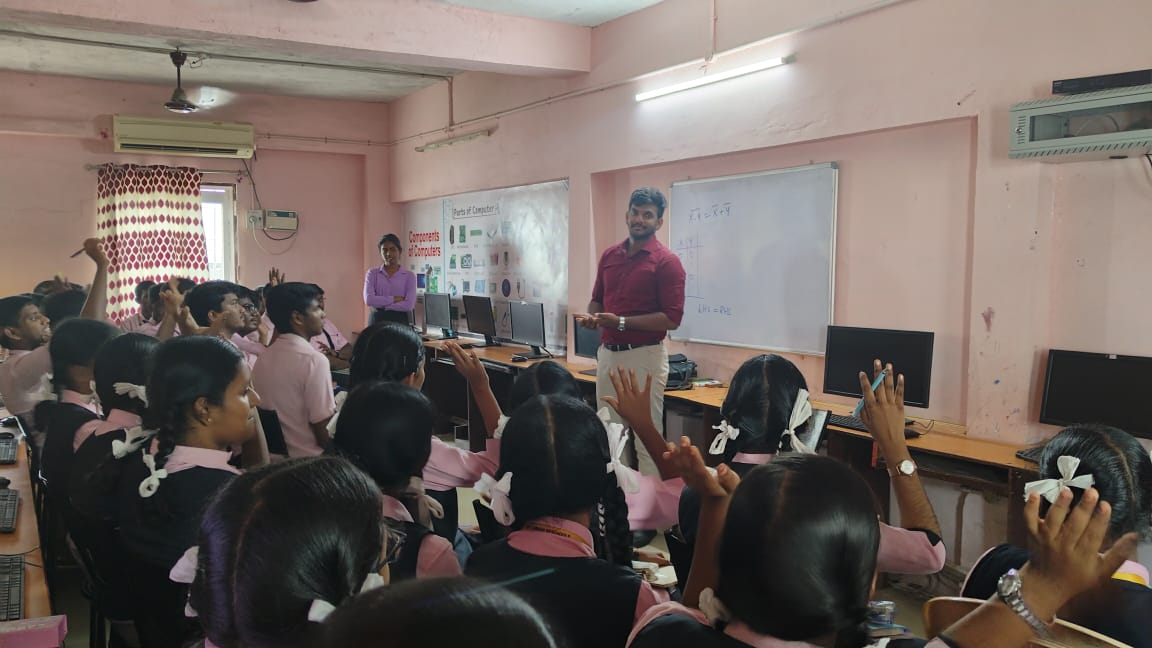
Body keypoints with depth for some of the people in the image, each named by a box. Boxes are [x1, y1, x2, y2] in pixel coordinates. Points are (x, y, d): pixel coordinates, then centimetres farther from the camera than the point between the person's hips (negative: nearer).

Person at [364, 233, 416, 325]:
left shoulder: (409, 276, 4)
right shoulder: (372, 274, 7)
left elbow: (409, 305, -9)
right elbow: (369, 300, -8)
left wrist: (380, 304, -8)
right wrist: (395, 299, -10)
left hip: (400, 322, -1)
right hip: (377, 321, 1)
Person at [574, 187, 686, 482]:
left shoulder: (667, 262, -9)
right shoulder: (609, 255, 10)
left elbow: (672, 318, -14)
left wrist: (622, 322, -18)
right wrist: (591, 316, -4)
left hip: (645, 356, -6)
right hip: (608, 353, 7)